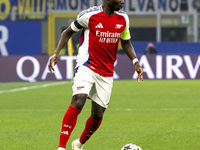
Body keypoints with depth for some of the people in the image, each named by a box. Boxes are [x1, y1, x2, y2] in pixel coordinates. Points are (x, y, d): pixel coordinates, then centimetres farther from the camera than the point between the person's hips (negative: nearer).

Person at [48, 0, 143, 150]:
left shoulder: (123, 18, 4)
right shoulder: (90, 15, -9)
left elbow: (126, 42, 19)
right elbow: (68, 32, 4)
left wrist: (135, 62, 4)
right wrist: (57, 53, -8)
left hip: (106, 74, 5)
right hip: (86, 68, -5)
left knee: (98, 114, 6)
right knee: (78, 102, -26)